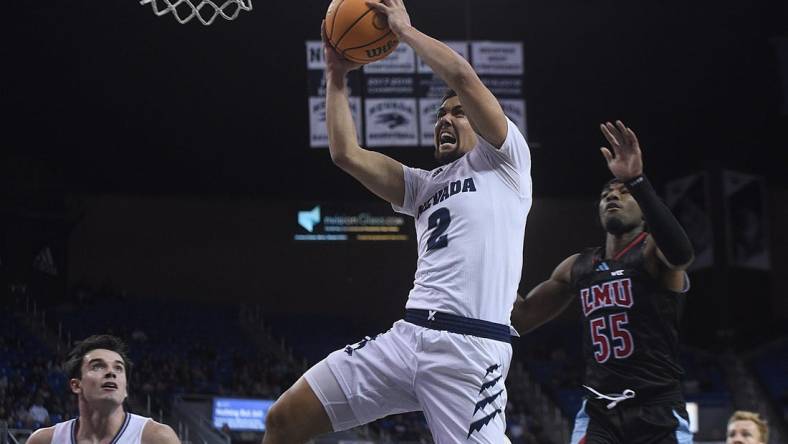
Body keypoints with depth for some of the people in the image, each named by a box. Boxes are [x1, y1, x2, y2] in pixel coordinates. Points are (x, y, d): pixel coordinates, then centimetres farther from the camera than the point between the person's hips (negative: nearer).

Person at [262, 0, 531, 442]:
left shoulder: (505, 161, 8)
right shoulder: (425, 186, 27)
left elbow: (462, 75, -4)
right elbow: (347, 154, 22)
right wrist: (337, 75, 23)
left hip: (471, 348, -7)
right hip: (406, 337, 7)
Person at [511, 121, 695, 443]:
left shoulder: (653, 250, -4)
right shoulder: (577, 267, 15)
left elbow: (681, 253, -30)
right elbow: (521, 318, 22)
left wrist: (636, 181, -40)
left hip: (658, 412, -5)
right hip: (599, 413, 5)